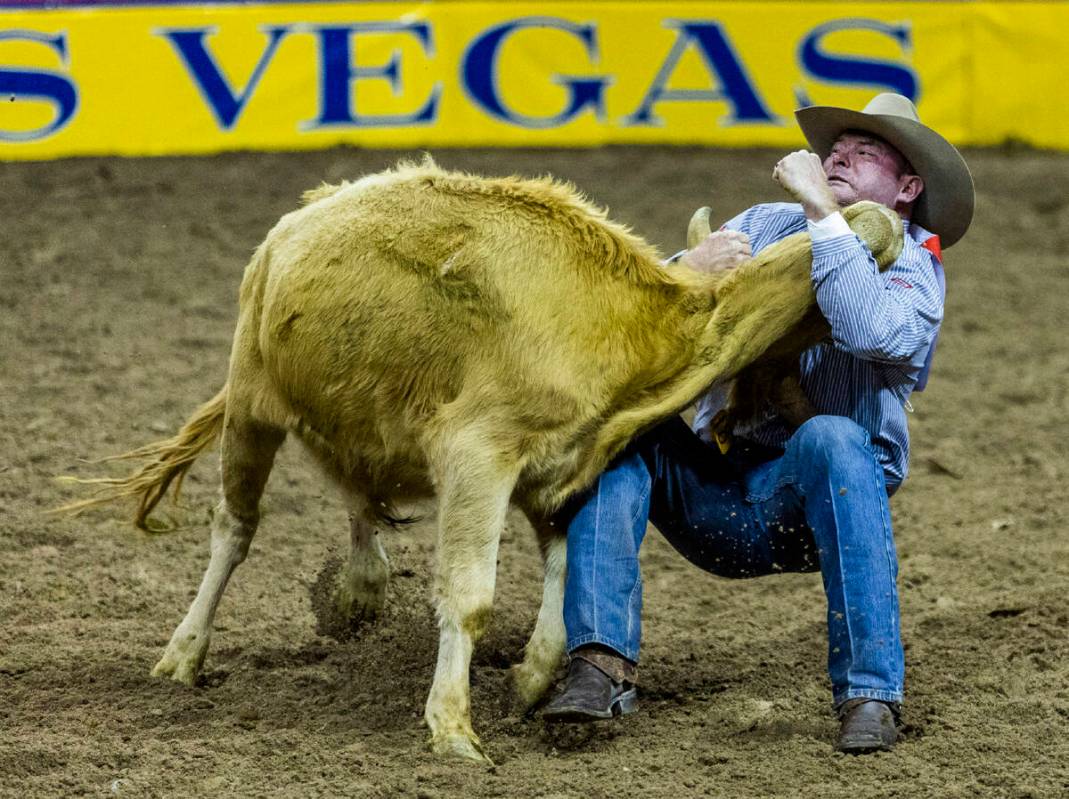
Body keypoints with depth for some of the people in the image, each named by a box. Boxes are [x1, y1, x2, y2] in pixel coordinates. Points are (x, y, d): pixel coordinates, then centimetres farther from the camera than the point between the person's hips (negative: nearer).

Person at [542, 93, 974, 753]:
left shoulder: (912, 267, 2)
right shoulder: (765, 225, 14)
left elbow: (876, 334, -24)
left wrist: (821, 210, -21)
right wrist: (689, 270, -18)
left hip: (812, 501, -4)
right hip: (711, 499, 4)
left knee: (831, 437, -35)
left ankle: (871, 693, -34)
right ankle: (603, 664, -31)